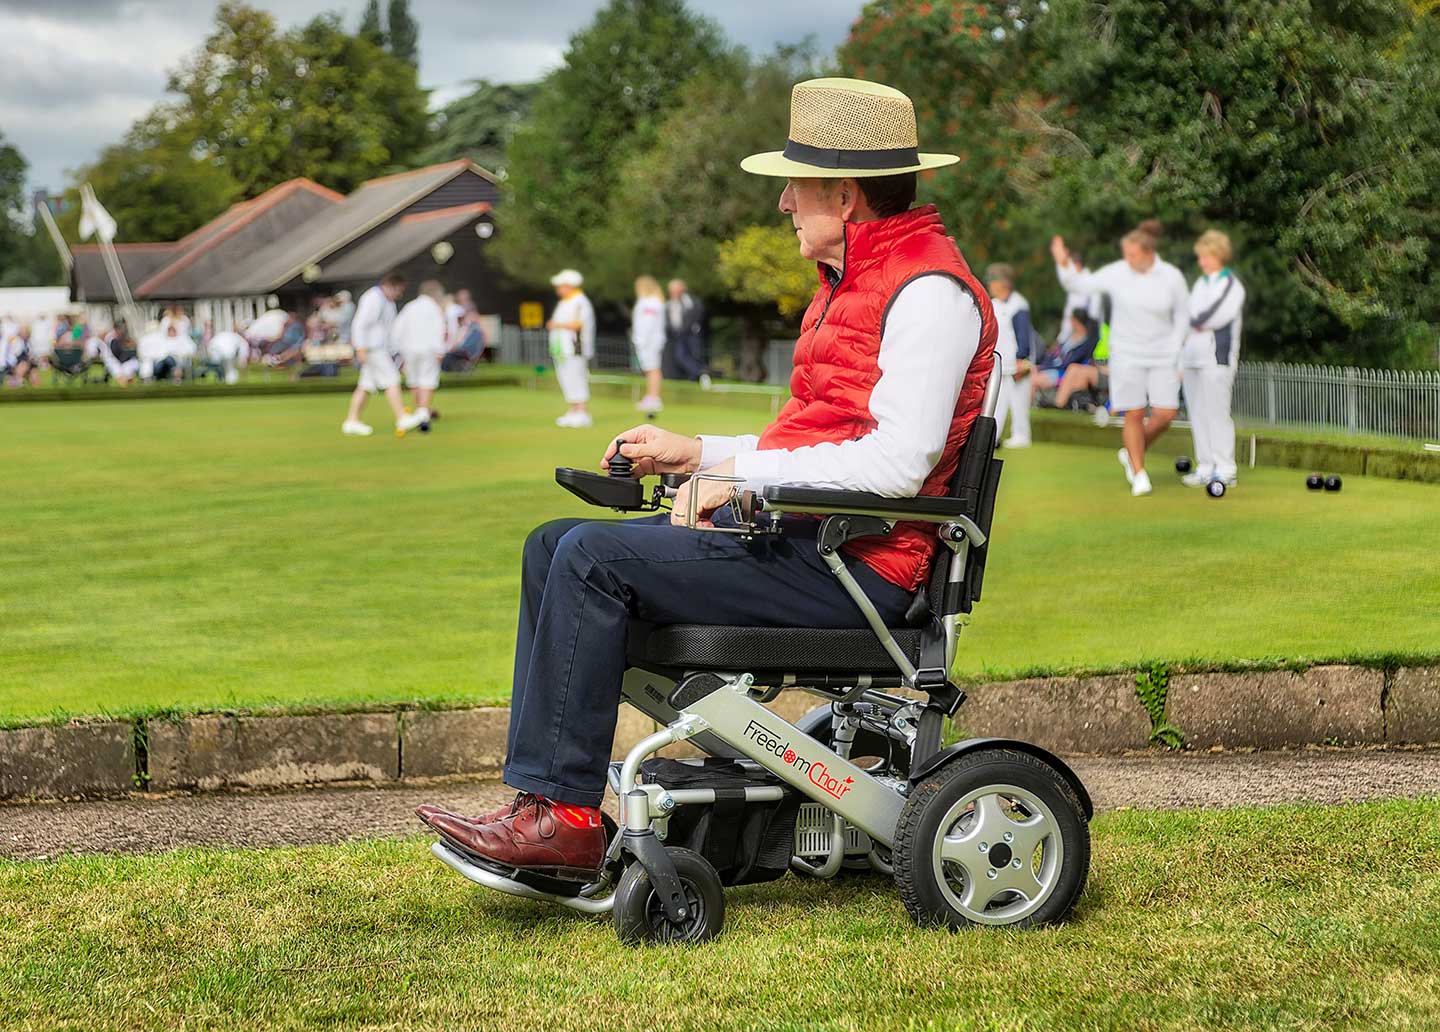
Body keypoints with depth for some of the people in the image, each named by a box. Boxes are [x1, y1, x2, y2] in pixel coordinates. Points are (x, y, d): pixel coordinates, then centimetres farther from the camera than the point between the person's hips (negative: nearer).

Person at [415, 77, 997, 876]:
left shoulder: (928, 291, -12)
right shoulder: (849, 283, 22)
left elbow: (899, 462, -23)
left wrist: (744, 473, -16)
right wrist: (697, 454, 15)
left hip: (851, 567, -11)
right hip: (791, 536, 11)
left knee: (596, 558, -21)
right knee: (555, 546, 5)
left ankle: (561, 815, -16)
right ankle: (544, 799, -1)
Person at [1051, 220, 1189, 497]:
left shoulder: (1172, 277, -11)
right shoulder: (1116, 273, -11)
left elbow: (1182, 316, 2)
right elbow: (1077, 285, -3)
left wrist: (1173, 354, -5)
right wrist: (1063, 262, -22)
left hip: (1161, 355, 1)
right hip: (1127, 354, -1)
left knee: (1166, 414, -6)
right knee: (1135, 415, -4)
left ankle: (1132, 453, 20)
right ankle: (1139, 474, 11)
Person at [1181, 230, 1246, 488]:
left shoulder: (1232, 286, -3)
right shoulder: (1200, 284, 19)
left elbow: (1217, 317, -13)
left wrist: (1195, 322, 1)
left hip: (1217, 358, -7)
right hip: (1193, 357, 7)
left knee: (1216, 413, -9)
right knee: (1197, 415, 6)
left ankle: (1225, 470, -6)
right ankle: (1206, 468, 11)